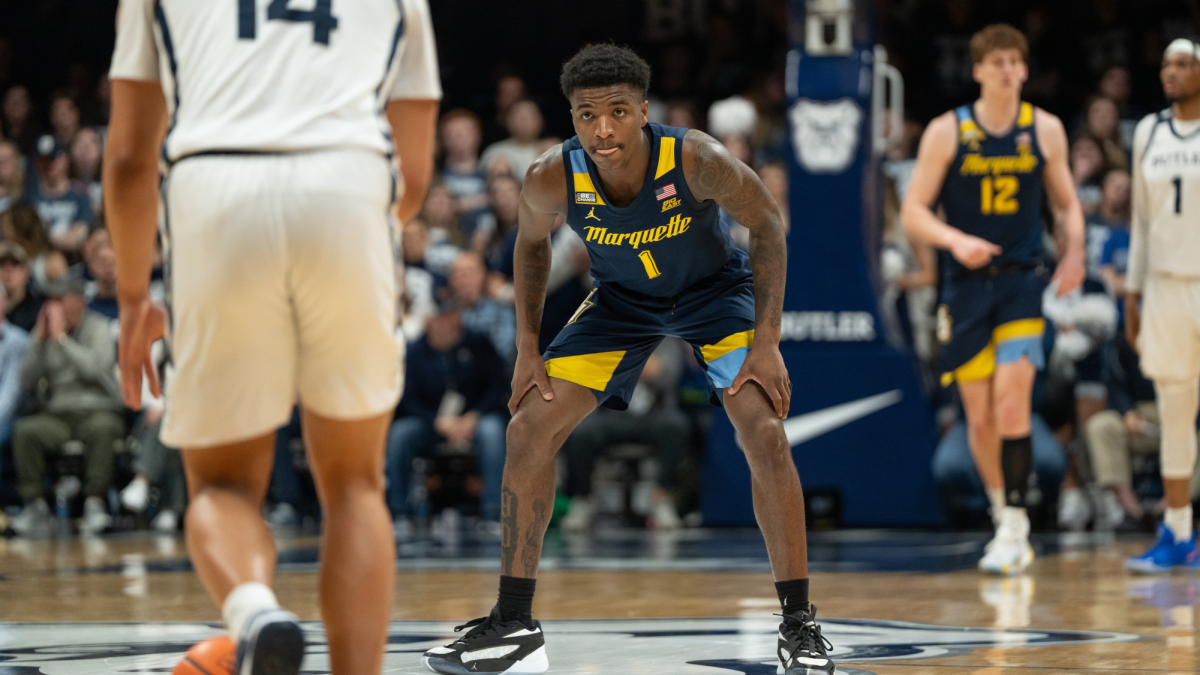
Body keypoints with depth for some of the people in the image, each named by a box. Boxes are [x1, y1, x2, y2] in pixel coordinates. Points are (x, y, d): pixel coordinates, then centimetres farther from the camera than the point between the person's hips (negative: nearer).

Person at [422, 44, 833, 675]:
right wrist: (527, 349, -5)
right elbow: (532, 243, -3)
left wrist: (766, 343, -21)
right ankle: (513, 624, 4)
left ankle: (798, 624, -9)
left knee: (764, 432, -22)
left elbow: (767, 224, -17)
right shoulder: (551, 178, -27)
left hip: (714, 289, -3)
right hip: (622, 297, 3)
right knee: (529, 428, -7)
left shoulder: (695, 159, -34)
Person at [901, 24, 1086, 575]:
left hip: (1023, 281, -1)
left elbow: (1067, 203, 14)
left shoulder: (1045, 130, 3)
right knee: (979, 416, 4)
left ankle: (1015, 528, -15)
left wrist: (1074, 252, -5)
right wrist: (956, 241, -20)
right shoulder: (947, 132, -1)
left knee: (1012, 395, -18)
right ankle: (1005, 520, 23)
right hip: (967, 286, 1)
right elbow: (913, 212, -2)